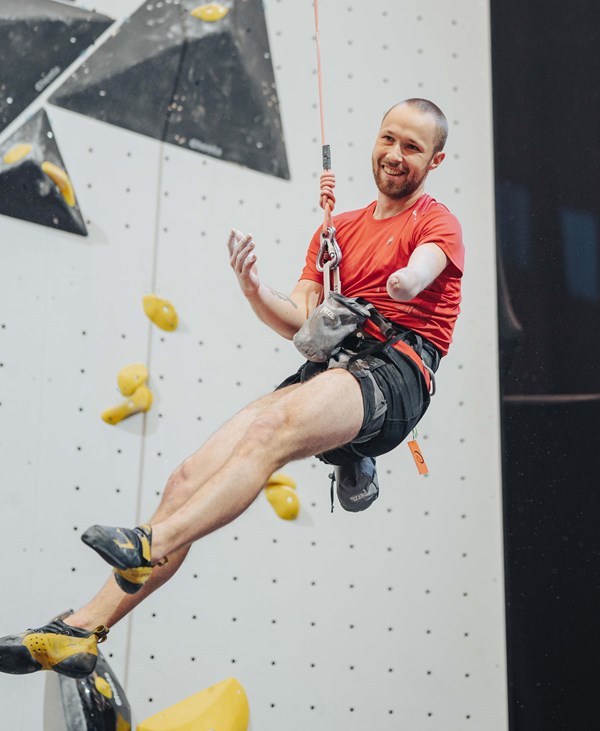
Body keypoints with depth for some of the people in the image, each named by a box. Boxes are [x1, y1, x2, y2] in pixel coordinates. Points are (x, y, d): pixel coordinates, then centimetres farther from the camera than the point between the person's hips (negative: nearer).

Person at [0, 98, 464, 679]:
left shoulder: (436, 222, 11)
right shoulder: (339, 228, 27)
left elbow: (414, 278, -13)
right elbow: (299, 322, 16)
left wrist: (405, 281, -33)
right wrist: (253, 287, -1)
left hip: (396, 371, -5)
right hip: (329, 366, 5)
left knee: (272, 426, -37)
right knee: (192, 477, -13)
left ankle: (151, 546, -45)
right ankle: (82, 630, -17)